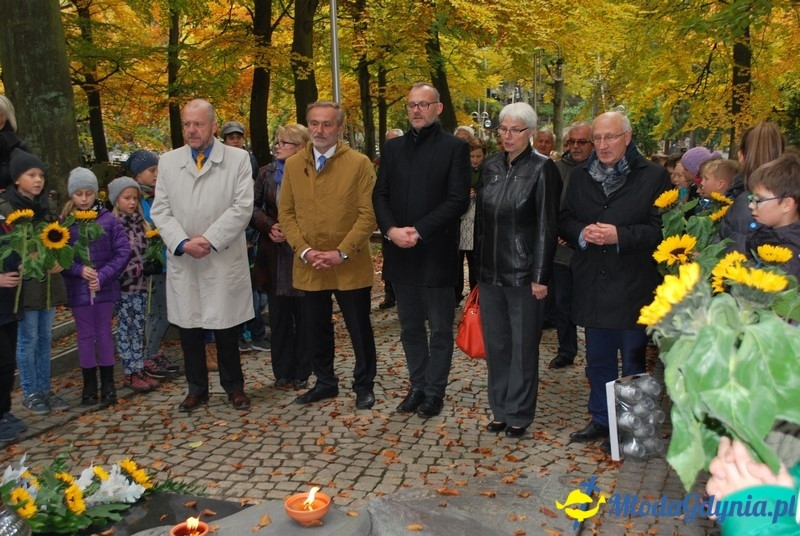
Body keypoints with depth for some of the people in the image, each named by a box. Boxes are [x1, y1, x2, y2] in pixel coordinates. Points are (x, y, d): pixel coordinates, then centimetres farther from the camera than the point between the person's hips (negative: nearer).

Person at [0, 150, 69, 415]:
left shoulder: (48, 206, 11)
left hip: (49, 281, 6)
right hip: (26, 282, -5)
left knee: (45, 338, 12)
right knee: (28, 339, 2)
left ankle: (45, 389, 21)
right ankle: (30, 393, 14)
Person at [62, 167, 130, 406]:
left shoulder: (109, 220, -5)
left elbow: (123, 251, -6)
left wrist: (103, 276, -14)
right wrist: (79, 270, -17)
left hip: (105, 287, -1)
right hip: (78, 289, 1)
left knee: (104, 333, 10)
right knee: (85, 335, 11)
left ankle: (108, 385, 20)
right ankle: (89, 386, 21)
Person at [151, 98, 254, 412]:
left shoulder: (237, 159, 0)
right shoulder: (168, 161, 8)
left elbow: (242, 207, -8)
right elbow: (160, 211, 4)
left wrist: (210, 240, -15)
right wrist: (183, 243, -11)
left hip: (224, 260, -2)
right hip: (182, 261, 3)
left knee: (226, 328, 5)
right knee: (188, 328, 9)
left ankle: (234, 388, 21)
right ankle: (197, 389, 23)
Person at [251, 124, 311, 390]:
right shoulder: (267, 173, 8)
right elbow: (254, 207, 7)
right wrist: (271, 226, -10)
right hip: (274, 255, 4)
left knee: (303, 315, 6)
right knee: (279, 315, 9)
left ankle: (302, 373, 17)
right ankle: (282, 372, 20)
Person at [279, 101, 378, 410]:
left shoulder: (359, 163, -5)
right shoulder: (293, 165, 7)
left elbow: (368, 214, -9)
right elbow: (286, 213, 5)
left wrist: (342, 252, -16)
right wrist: (304, 250, -9)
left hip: (350, 266, -3)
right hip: (308, 267, 3)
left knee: (359, 330, 8)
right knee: (315, 330, 13)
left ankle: (364, 385, 25)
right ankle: (325, 382, 32)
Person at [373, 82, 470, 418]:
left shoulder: (454, 147, -3)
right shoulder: (393, 148, 11)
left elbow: (458, 200, -11)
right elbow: (380, 195, 7)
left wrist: (419, 231, -17)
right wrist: (391, 230, -11)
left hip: (436, 252, -4)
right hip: (400, 252, 5)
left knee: (440, 328, 7)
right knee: (410, 327, 14)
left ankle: (435, 391, 19)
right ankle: (417, 386, 27)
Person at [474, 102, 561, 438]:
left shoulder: (542, 169, -8)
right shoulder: (491, 166, 8)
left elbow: (547, 226, -10)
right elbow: (480, 218, 11)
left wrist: (540, 276, -13)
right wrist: (479, 265, 10)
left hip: (523, 274, -5)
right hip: (490, 272, 5)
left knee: (523, 346, 6)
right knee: (496, 344, 13)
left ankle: (519, 414, 19)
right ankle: (500, 409, 26)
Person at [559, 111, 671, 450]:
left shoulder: (653, 176, -6)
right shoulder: (580, 176, 9)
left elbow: (661, 229, -10)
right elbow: (564, 220, 11)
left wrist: (620, 236, -21)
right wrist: (581, 233, -10)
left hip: (633, 286, -4)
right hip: (592, 285, 5)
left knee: (633, 360, 8)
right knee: (598, 359, 15)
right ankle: (601, 419, 30)